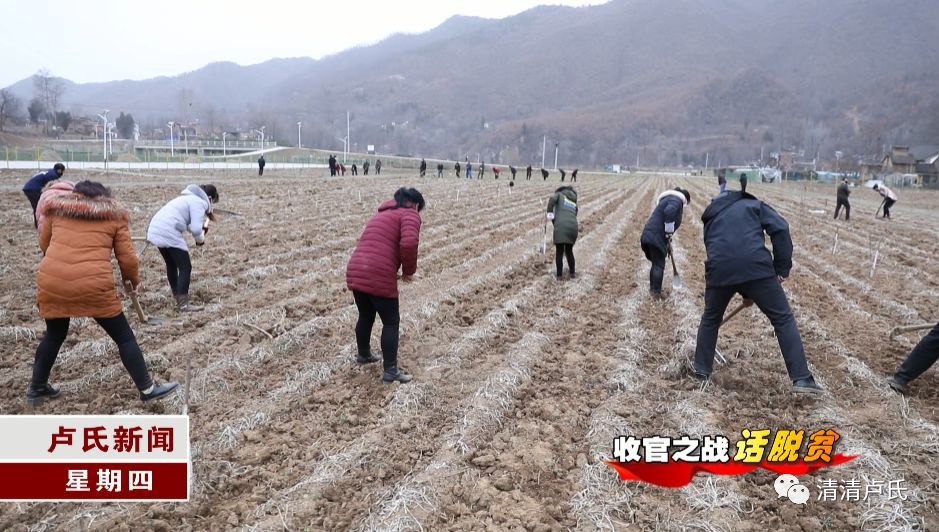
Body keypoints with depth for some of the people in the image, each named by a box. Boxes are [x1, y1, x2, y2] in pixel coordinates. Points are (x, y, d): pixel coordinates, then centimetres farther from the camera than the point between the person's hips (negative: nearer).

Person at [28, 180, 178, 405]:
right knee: (124, 337, 10)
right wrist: (134, 280, 26)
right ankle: (148, 388, 14)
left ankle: (36, 388, 38)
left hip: (50, 282, 4)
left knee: (54, 336, 28)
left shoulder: (57, 207, 17)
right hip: (93, 285, -3)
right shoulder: (114, 215, 10)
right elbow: (127, 258, 8)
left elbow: (44, 244, 27)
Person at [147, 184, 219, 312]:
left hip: (156, 230, 10)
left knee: (172, 265, 24)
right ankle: (183, 304, 1)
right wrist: (201, 239, 4)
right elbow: (195, 229, -15)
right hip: (169, 233, -10)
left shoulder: (190, 197, 24)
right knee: (185, 267, 0)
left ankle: (178, 297, 38)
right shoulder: (199, 202, -6)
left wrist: (201, 227, 11)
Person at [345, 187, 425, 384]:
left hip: (355, 272, 8)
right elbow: (408, 244, -16)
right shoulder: (409, 214, 2)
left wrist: (398, 270, 24)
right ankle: (391, 371, 11)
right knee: (391, 322, 6)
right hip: (378, 276, -8)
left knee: (366, 316, 27)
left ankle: (363, 354, 46)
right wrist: (409, 270, -1)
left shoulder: (383, 214, 29)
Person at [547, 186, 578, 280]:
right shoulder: (574, 203, 31)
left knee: (559, 252, 4)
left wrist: (549, 212, -3)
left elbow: (552, 198, -5)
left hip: (561, 226, -5)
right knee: (569, 251, 22)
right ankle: (572, 273, 30)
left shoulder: (560, 194, 19)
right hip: (573, 227, 5)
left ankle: (559, 275, 9)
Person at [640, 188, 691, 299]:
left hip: (649, 235, 10)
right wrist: (669, 233, -19)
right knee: (659, 265, 1)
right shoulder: (677, 200, -7)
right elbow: (669, 212, -29)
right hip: (655, 237, -10)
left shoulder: (670, 199, 25)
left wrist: (668, 241, 31)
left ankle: (652, 289, 31)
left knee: (656, 263, 21)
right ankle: (656, 292, 8)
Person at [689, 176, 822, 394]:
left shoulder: (712, 217, 33)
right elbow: (780, 229, 5)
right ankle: (801, 378, 4)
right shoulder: (754, 205, 24)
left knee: (710, 319, 27)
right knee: (783, 319, 9)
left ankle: (701, 369, 33)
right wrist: (782, 268, 6)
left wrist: (744, 292, 38)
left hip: (719, 271, 3)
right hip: (755, 267, -2)